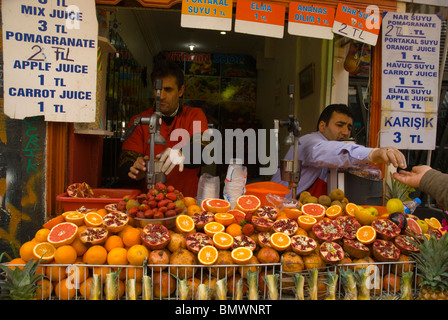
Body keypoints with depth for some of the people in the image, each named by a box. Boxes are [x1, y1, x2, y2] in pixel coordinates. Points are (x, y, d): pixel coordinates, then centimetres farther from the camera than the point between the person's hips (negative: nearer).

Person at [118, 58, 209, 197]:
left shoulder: (195, 115, 7)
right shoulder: (138, 121, 7)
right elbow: (124, 169, -1)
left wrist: (182, 154, -31)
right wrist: (136, 172, -23)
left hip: (186, 199, -1)